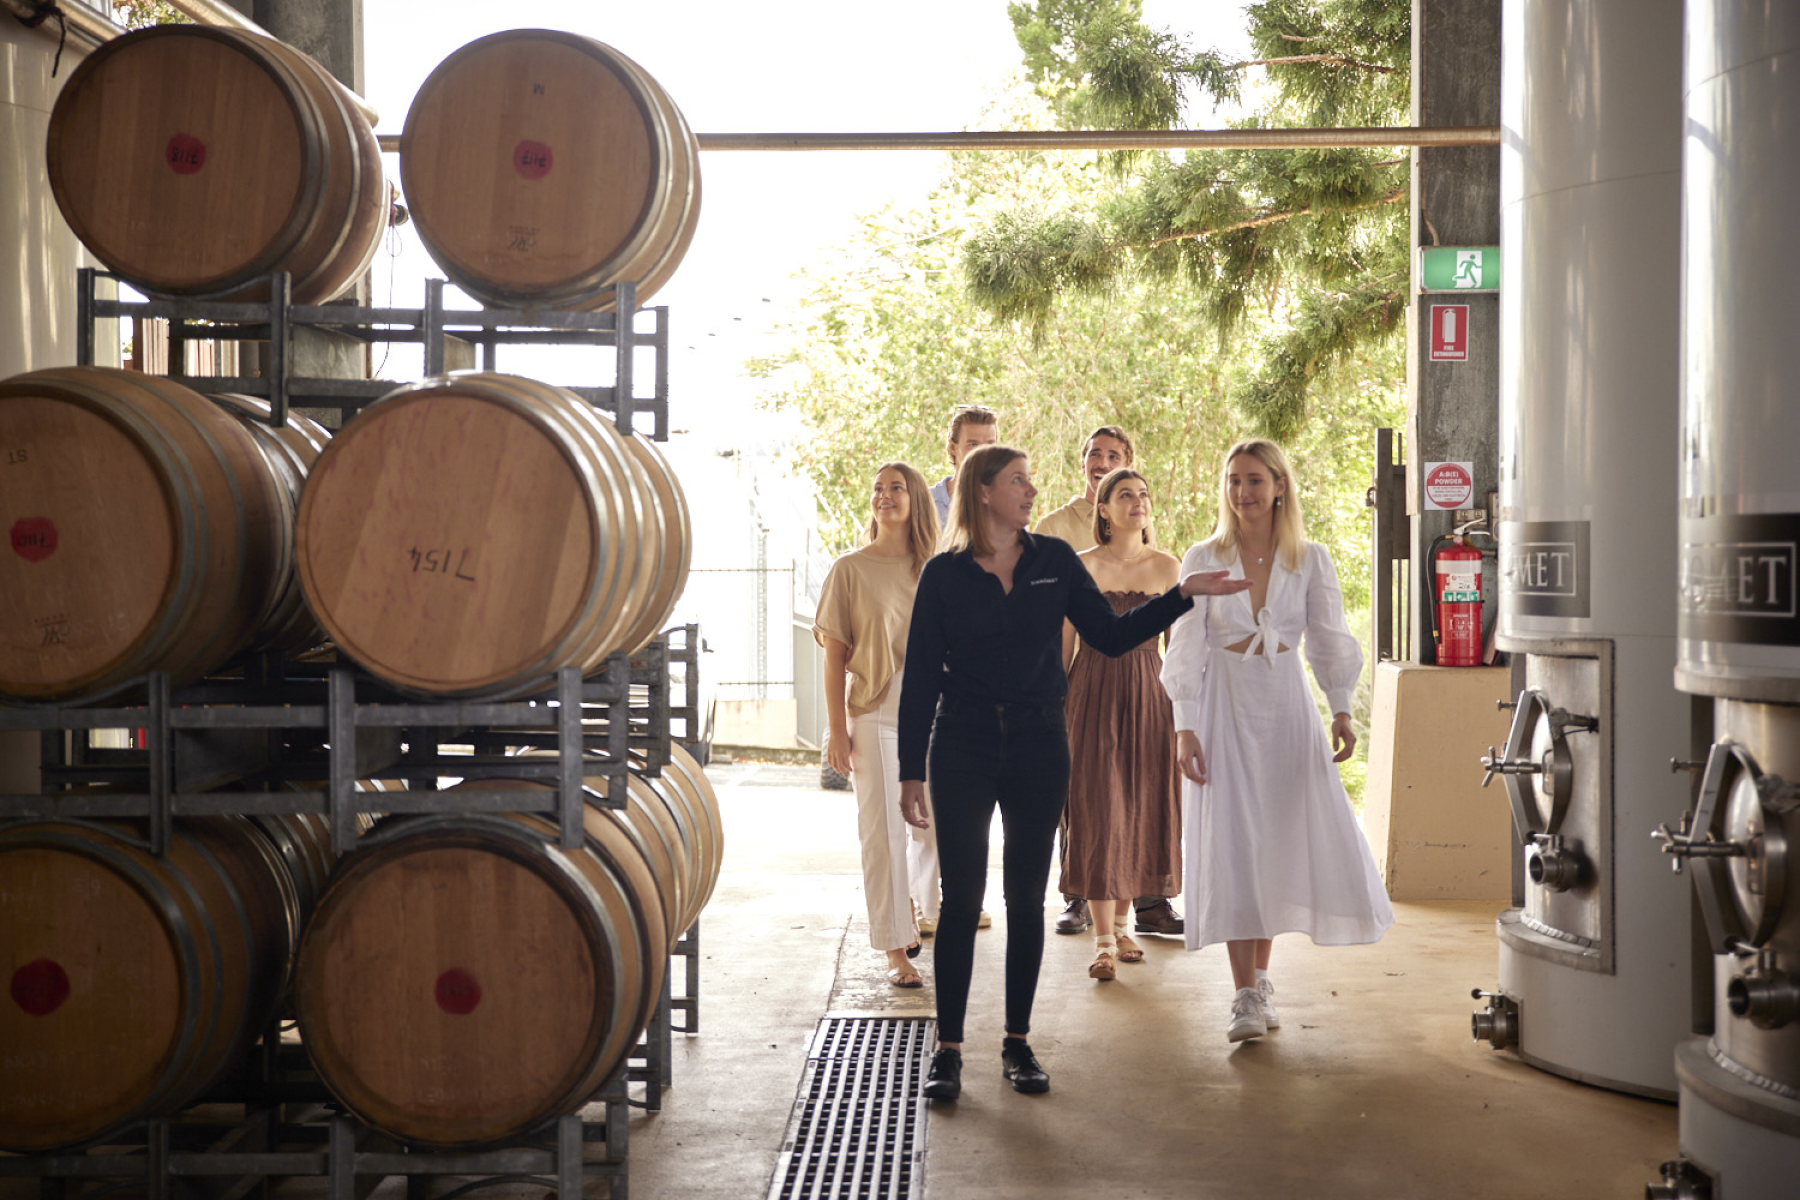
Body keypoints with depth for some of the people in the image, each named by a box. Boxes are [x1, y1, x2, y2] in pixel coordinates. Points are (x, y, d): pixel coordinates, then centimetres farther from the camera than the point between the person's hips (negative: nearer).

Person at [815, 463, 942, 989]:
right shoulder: (850, 570, -1)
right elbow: (835, 655, -2)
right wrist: (837, 730, -8)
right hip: (873, 713, -3)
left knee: (935, 823, 9)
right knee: (882, 831, -3)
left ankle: (911, 900, 38)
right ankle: (896, 951, 4)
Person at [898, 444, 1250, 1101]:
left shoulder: (1054, 561, 5)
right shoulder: (944, 574, -2)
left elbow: (1110, 635, 5)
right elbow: (921, 676, -1)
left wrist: (1182, 595, -5)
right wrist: (911, 771, -4)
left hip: (1038, 750, 2)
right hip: (963, 751, -2)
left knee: (1026, 899, 7)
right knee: (961, 899, -2)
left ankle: (1018, 1041, 18)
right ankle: (948, 1048, 7)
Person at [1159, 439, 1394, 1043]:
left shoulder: (1310, 560, 4)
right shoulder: (1204, 560, 0)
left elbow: (1330, 641, 7)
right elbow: (1186, 648, -2)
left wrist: (1341, 711, -4)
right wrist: (1184, 726, -9)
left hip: (1287, 705, 2)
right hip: (1225, 706, -2)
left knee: (1282, 840, 3)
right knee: (1232, 844, -7)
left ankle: (1260, 977, 21)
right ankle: (1246, 997, -4)